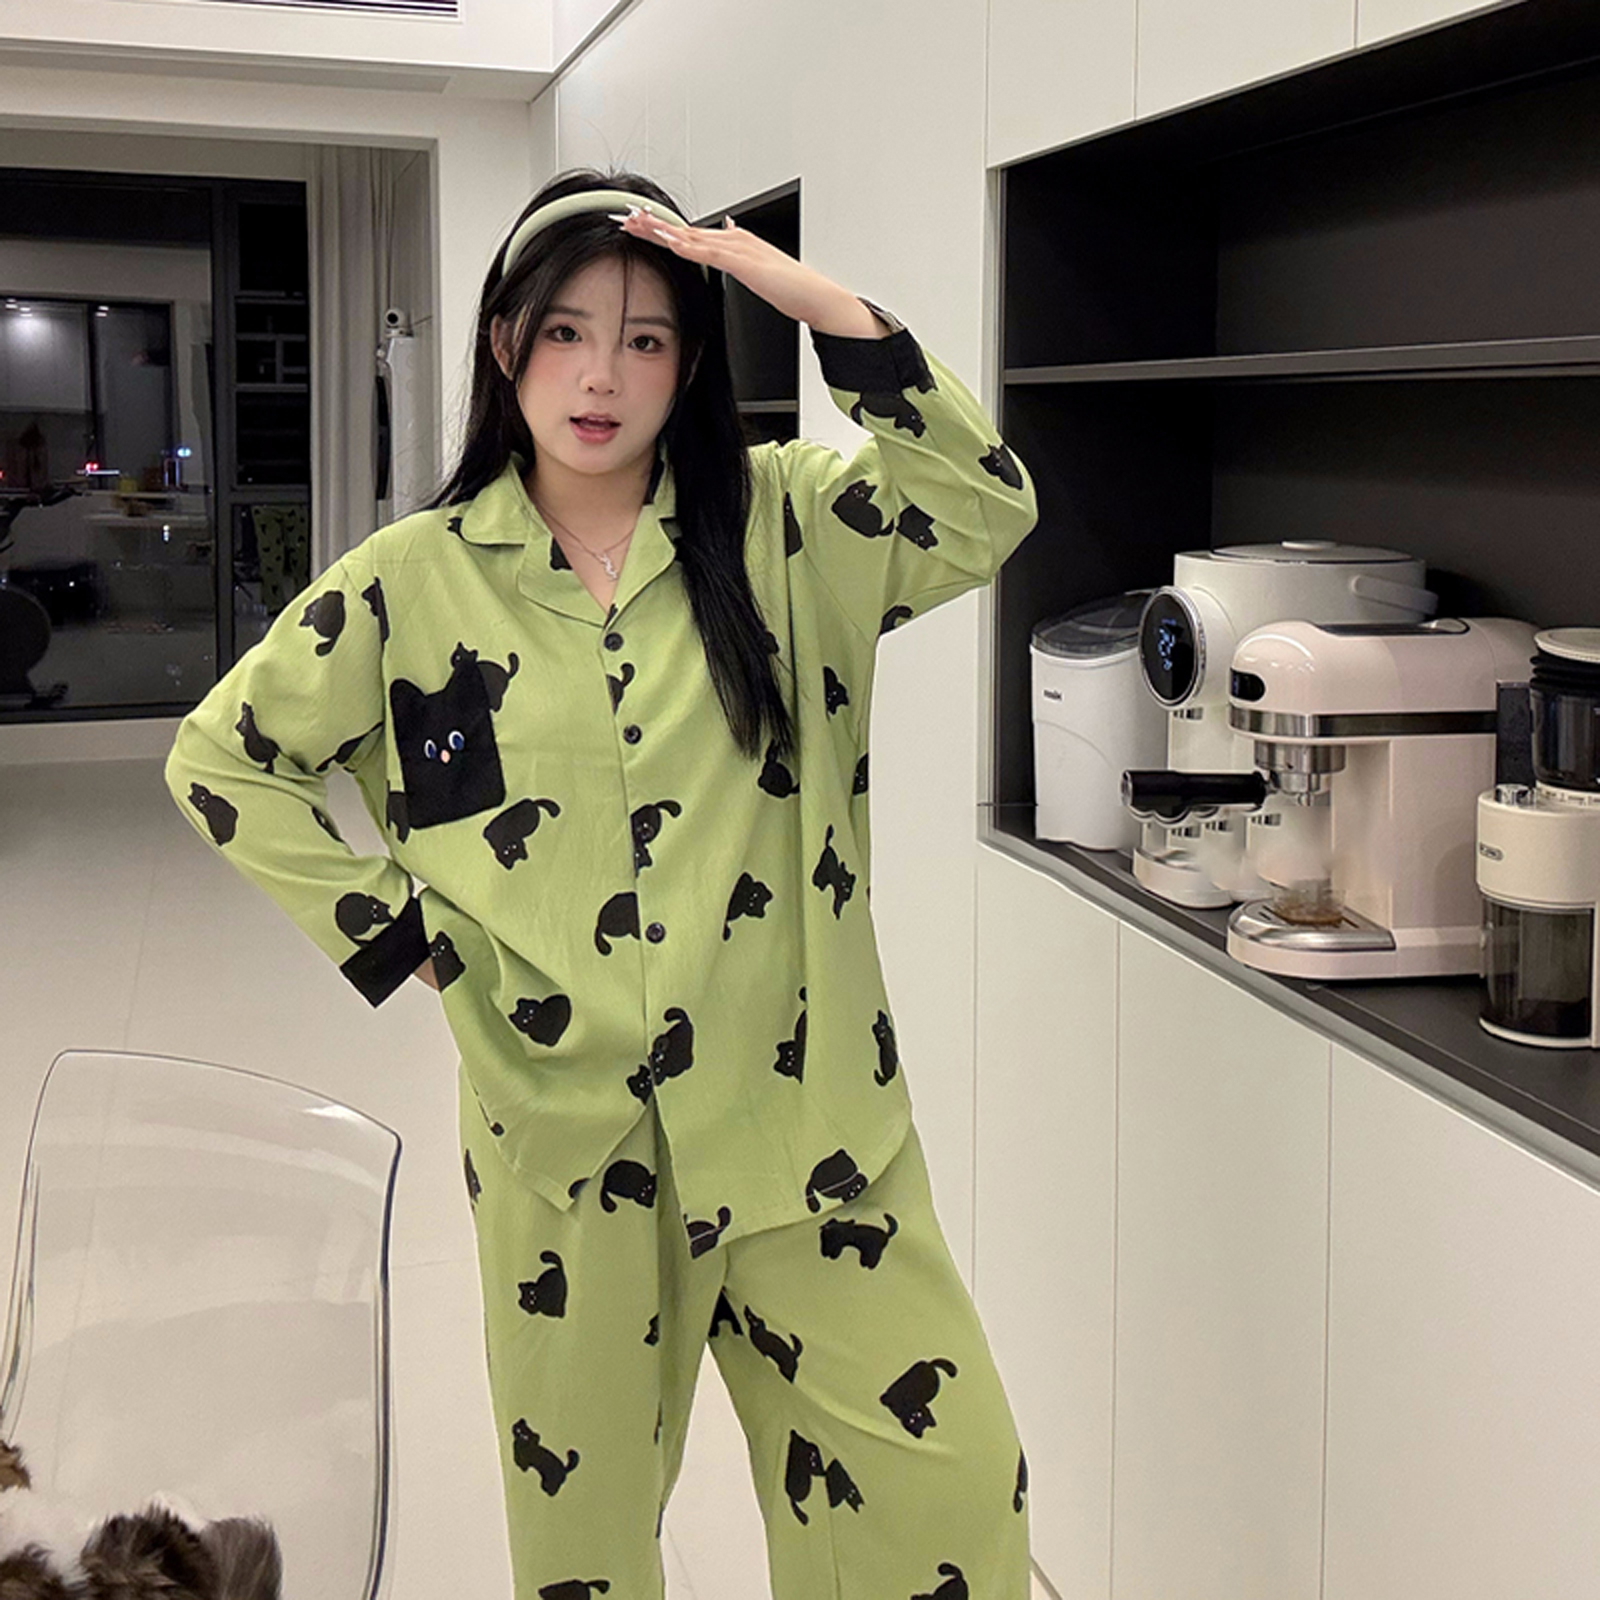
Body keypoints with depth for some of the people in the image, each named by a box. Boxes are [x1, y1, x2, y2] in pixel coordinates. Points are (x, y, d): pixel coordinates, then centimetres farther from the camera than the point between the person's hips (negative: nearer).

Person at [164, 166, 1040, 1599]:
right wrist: (391, 931, 1)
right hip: (565, 1129, 0)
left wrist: (823, 303, -17)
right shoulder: (419, 579, 1)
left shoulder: (779, 529, 1)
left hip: (799, 1117, 0)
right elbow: (220, 758, 8)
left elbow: (986, 508, -13)